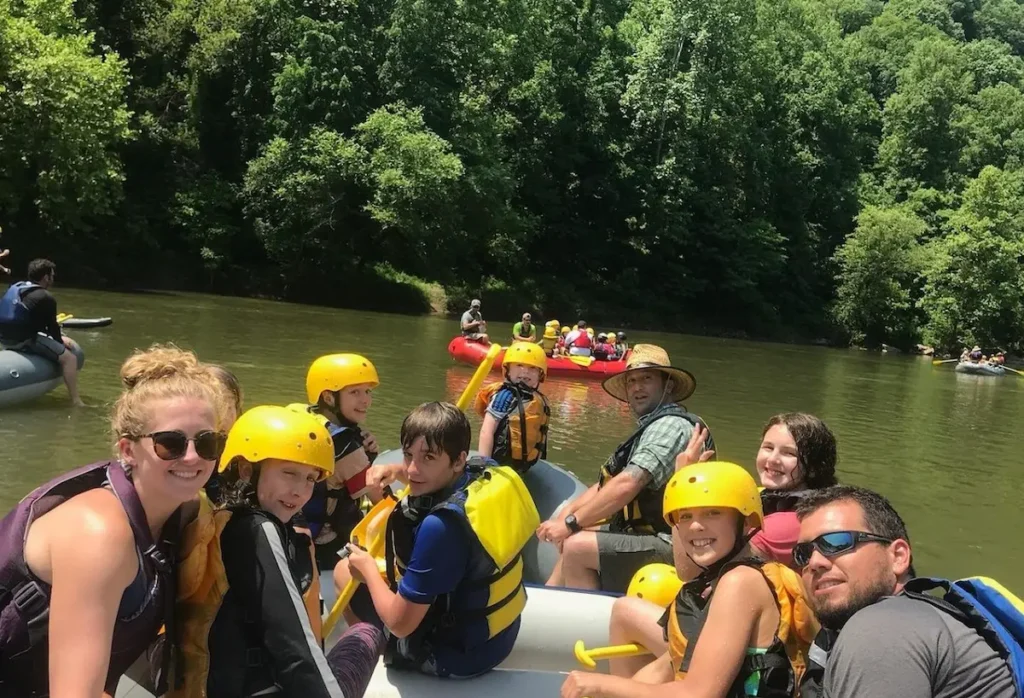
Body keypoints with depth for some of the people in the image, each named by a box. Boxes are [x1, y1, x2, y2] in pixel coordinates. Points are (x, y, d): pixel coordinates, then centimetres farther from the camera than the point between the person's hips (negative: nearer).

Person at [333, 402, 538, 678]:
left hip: (457, 655, -7)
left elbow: (399, 624, -24)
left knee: (344, 570, 9)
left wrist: (367, 569, -8)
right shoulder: (490, 472, -13)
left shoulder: (440, 525, -35)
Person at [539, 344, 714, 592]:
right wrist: (567, 514, -2)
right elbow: (608, 483, 12)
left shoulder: (670, 426, -18)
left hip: (669, 545, -11)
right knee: (574, 538, 18)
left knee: (576, 547, -20)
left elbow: (626, 486, -27)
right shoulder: (651, 427, 16)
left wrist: (571, 522, -19)